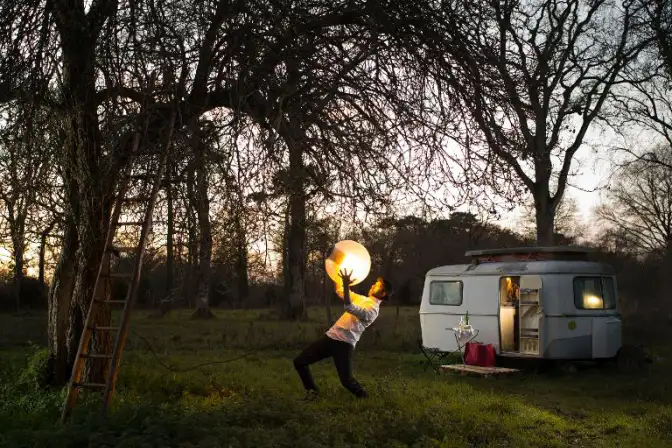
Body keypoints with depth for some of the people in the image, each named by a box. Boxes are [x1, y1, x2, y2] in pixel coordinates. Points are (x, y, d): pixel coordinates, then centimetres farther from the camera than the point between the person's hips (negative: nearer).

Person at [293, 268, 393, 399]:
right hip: (331, 337, 8)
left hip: (344, 343, -8)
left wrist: (347, 284, -31)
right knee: (299, 361, 5)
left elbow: (349, 307, -28)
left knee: (346, 379, -17)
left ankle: (363, 397, 13)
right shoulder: (362, 299, 19)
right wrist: (336, 273, 11)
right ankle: (312, 391, 21)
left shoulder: (372, 309, -11)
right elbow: (339, 291, 27)